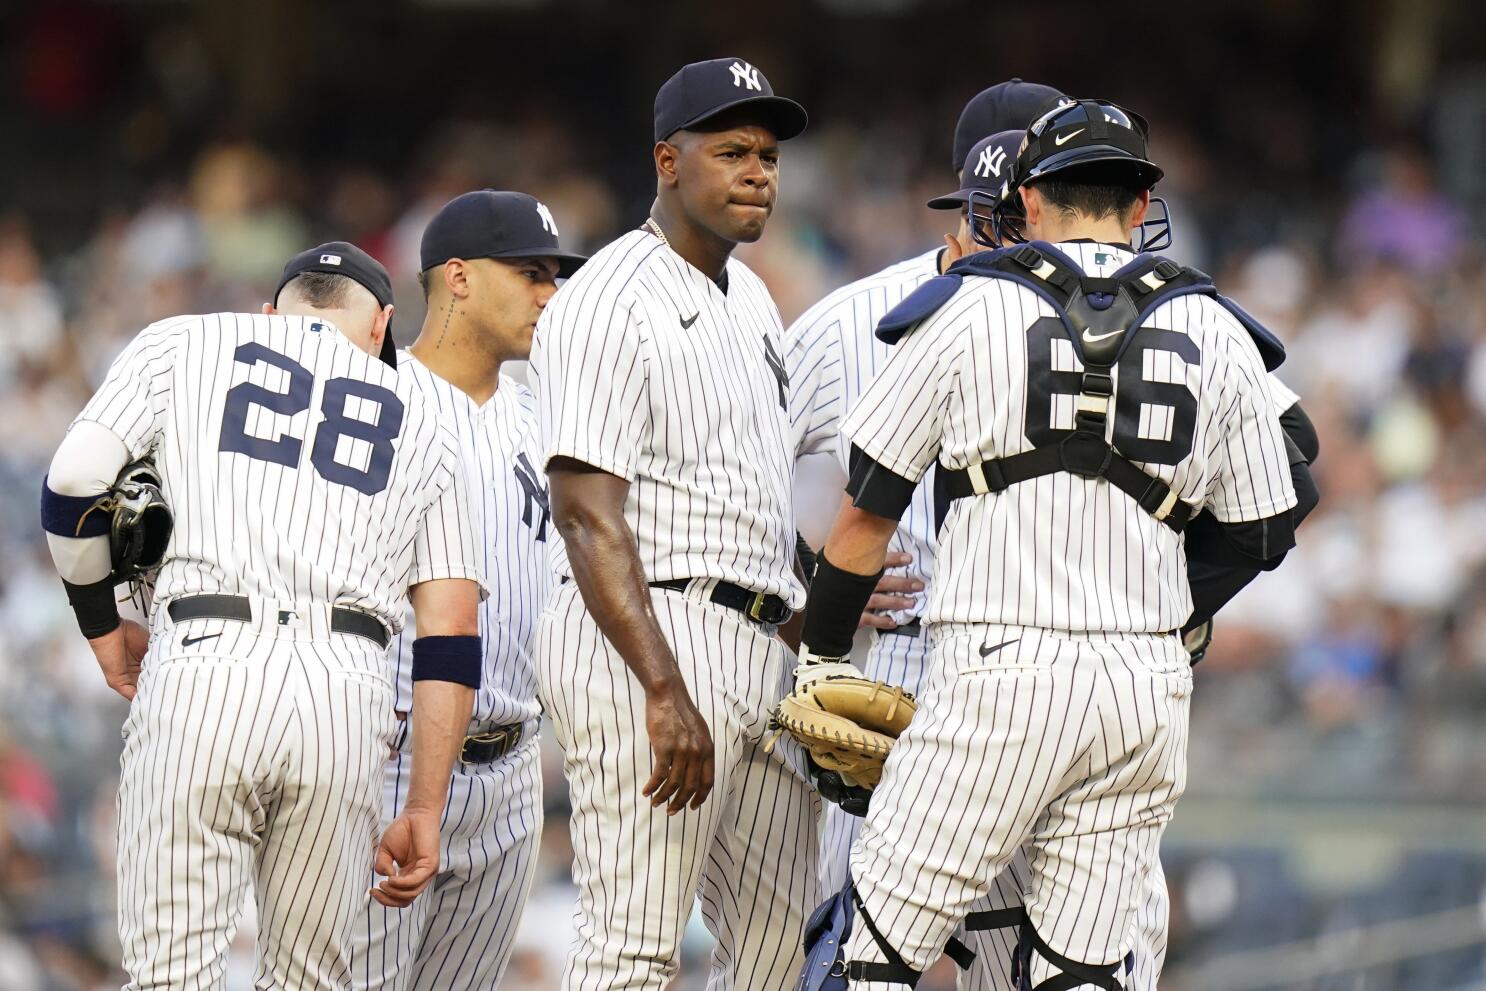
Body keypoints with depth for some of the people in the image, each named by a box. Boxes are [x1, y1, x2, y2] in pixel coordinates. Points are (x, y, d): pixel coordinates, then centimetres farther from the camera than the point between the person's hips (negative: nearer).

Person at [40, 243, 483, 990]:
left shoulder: (181, 347, 19)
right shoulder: (419, 429, 24)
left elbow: (74, 482, 5)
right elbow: (451, 634, 16)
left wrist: (101, 625, 20)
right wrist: (424, 809, 15)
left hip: (203, 670, -2)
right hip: (347, 690, 2)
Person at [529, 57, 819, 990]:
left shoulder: (751, 300, 19)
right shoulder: (609, 302, -11)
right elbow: (589, 518, -19)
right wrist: (665, 692, -26)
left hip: (762, 654, 10)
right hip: (649, 637, -9)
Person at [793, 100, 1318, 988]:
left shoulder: (968, 312, 1)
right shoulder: (1216, 337, 8)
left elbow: (868, 513, 6)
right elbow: (1258, 539, 13)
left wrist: (824, 651, 18)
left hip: (1004, 679, -4)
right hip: (1149, 683, 4)